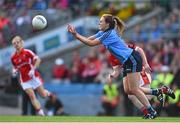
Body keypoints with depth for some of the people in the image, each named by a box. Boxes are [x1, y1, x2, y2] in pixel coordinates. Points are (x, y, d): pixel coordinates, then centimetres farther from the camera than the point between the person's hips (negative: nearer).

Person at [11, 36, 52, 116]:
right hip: (25, 80, 2)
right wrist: (14, 71, -5)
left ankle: (48, 93, 40)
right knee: (32, 96, -11)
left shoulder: (27, 52, -10)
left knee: (43, 95, 3)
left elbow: (38, 60, -17)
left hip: (34, 77, -2)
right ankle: (41, 114, -7)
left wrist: (33, 69, -30)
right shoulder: (13, 58, 2)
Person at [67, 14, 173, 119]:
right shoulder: (103, 33, 10)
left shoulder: (109, 34, -18)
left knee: (134, 89, -9)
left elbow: (91, 43, -19)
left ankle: (152, 112, -3)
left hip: (132, 59, -10)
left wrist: (76, 35, -15)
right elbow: (88, 40, 6)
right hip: (128, 62, 10)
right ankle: (159, 92, 16)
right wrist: (75, 34, -5)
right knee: (129, 90, 7)